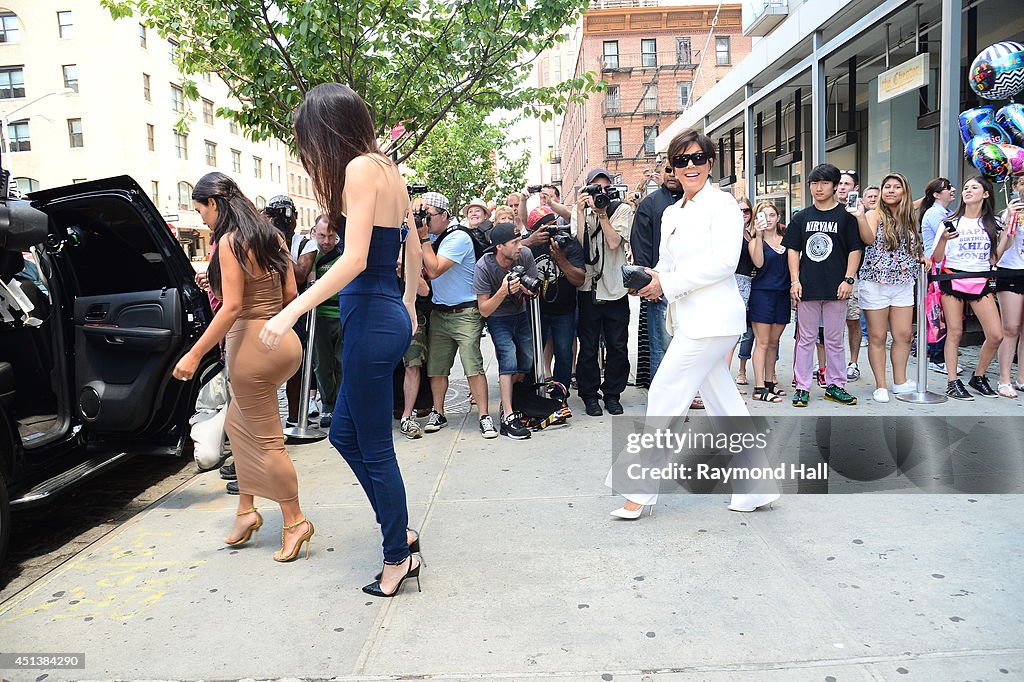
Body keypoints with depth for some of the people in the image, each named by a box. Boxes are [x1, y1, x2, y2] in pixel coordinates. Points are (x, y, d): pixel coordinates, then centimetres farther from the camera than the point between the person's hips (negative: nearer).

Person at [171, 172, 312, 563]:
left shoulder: (230, 241, -12)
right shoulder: (272, 236, 12)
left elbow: (231, 307, -18)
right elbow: (290, 294, 11)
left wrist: (194, 355, -14)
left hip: (252, 345, -9)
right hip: (284, 340, 9)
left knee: (266, 439, 3)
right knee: (238, 423, 21)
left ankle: (294, 522, 12)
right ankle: (247, 510, 26)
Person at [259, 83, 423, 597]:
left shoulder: (360, 169, -13)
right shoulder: (388, 169, 13)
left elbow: (354, 259, -21)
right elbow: (411, 250, 20)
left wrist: (291, 311, -23)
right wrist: (408, 304, 33)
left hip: (370, 318, -9)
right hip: (390, 315, 9)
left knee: (374, 448, 4)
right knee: (344, 433, 20)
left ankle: (397, 558, 20)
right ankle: (400, 532, 29)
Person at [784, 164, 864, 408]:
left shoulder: (846, 216, 3)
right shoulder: (801, 217, 9)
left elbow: (855, 249, 1)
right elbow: (793, 250, 8)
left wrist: (848, 279, -8)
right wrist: (795, 280, -1)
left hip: (835, 289, -1)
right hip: (807, 287, 2)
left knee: (834, 340, 7)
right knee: (805, 339, 6)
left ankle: (835, 386, 19)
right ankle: (802, 387, 12)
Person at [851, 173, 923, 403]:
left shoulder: (908, 219, 14)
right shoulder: (875, 215, -3)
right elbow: (869, 239, -24)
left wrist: (920, 257, 8)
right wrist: (860, 217, -39)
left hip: (903, 285, 5)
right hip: (876, 284, -5)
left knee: (904, 335, 6)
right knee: (877, 338, 0)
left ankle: (900, 381, 21)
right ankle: (880, 386, 8)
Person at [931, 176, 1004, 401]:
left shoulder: (993, 224, 8)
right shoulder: (951, 222, 2)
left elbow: (994, 257, 10)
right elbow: (937, 259, -2)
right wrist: (943, 239, -18)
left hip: (980, 282, 3)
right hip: (953, 280, -2)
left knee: (996, 335, -5)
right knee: (955, 332, -3)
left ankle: (978, 377, 15)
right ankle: (952, 382, 5)